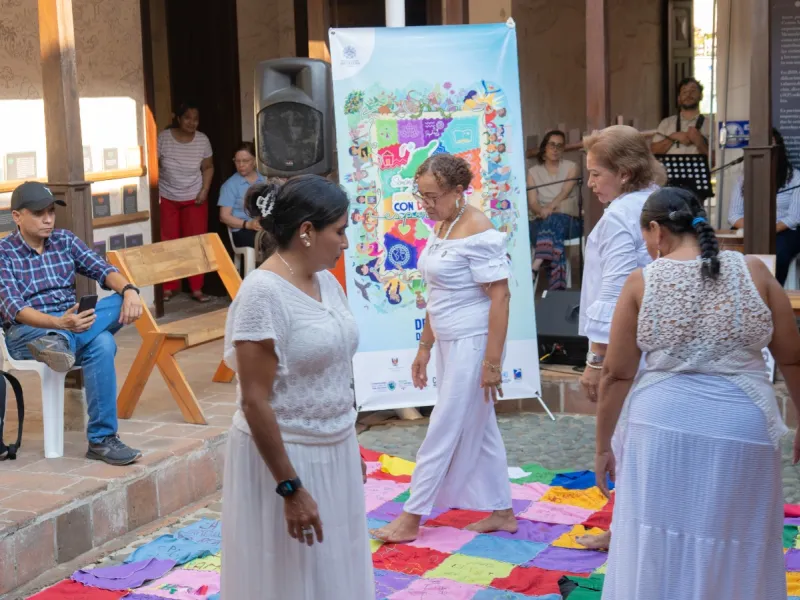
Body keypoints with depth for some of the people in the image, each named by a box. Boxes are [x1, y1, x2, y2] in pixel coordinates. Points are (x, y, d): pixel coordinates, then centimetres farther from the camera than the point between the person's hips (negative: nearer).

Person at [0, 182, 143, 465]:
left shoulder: (65, 240, 12)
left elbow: (102, 270, -1)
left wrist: (128, 289, -26)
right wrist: (60, 322, -37)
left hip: (71, 324, 6)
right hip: (26, 333, -6)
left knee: (121, 302, -26)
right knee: (101, 344, -35)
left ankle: (59, 342, -46)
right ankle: (102, 439, -38)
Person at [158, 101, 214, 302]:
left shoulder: (202, 140, -4)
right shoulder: (163, 138, -10)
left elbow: (208, 167, 5)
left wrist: (204, 191, -6)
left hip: (194, 199, 1)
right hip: (166, 198, -1)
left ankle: (196, 288, 7)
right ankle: (169, 287, 13)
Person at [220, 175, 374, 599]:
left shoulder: (326, 281, 5)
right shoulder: (263, 292, -20)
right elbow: (255, 401, -21)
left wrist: (351, 450, 17)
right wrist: (290, 487, -21)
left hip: (334, 454, 8)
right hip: (284, 457, -8)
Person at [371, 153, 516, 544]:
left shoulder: (477, 232, -18)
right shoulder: (442, 228, 9)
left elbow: (500, 297, -20)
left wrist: (492, 361, -22)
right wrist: (425, 347, 17)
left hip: (473, 343, -9)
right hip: (450, 343, 9)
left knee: (445, 431, -1)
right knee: (478, 430, 14)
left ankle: (411, 519, 7)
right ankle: (501, 512, 24)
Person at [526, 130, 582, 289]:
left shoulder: (571, 167, 10)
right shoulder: (533, 172, 13)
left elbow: (565, 193, -7)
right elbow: (532, 202, 1)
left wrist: (550, 208, -28)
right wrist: (542, 211, -24)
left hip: (568, 220, -1)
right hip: (542, 222, 1)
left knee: (554, 221, -39)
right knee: (554, 235, -37)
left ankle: (536, 265, -56)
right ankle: (557, 288, -51)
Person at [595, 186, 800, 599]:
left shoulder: (642, 283, -2)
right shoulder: (754, 272, 0)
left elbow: (617, 374, -1)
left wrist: (604, 445, 8)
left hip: (662, 428, -1)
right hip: (742, 430, 1)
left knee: (656, 552, 10)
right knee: (736, 554, 14)